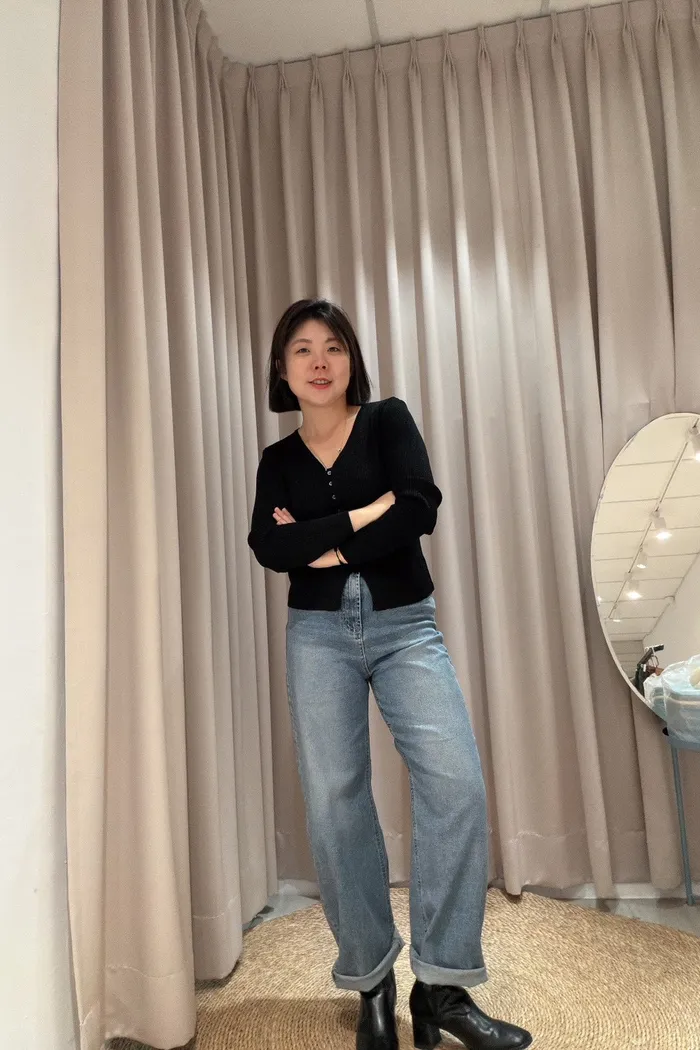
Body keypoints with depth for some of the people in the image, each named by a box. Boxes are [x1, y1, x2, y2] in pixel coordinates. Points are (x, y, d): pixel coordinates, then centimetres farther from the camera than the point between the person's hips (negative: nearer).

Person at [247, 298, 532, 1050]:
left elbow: (421, 508, -11)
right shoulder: (277, 460, 10)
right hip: (320, 633, 2)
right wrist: (362, 516, -14)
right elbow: (269, 549, -7)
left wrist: (322, 544, -10)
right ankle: (372, 979, 17)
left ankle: (442, 984, 1)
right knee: (333, 800, -1)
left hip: (405, 625, -1)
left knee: (455, 779, -15)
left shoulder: (388, 420, 5)